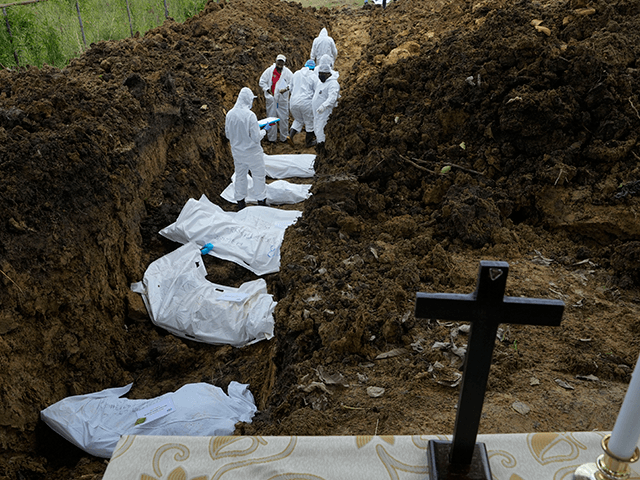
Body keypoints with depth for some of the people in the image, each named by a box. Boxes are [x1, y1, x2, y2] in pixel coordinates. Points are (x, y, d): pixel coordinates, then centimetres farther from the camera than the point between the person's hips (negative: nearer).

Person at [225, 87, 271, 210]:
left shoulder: (230, 114, -5)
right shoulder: (250, 115, -23)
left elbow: (227, 134, 6)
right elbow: (256, 137, -20)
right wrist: (265, 130, -4)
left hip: (237, 151, 6)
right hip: (252, 152, -6)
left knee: (240, 176, 19)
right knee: (258, 176, 10)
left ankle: (240, 202, 27)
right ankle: (261, 201, 18)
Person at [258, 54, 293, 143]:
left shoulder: (288, 72, 0)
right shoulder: (269, 71, -1)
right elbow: (262, 82, 4)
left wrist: (287, 88, -18)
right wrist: (267, 90, -6)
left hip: (283, 99, 0)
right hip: (271, 99, 0)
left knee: (284, 118, 5)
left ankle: (284, 137, 21)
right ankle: (272, 138, 19)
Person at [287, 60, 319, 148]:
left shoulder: (296, 74, 10)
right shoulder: (313, 76, -5)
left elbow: (291, 88, 19)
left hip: (294, 102, 5)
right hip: (306, 102, -5)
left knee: (298, 120, 22)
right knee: (309, 122, 11)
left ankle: (290, 135, 3)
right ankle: (308, 142, 20)